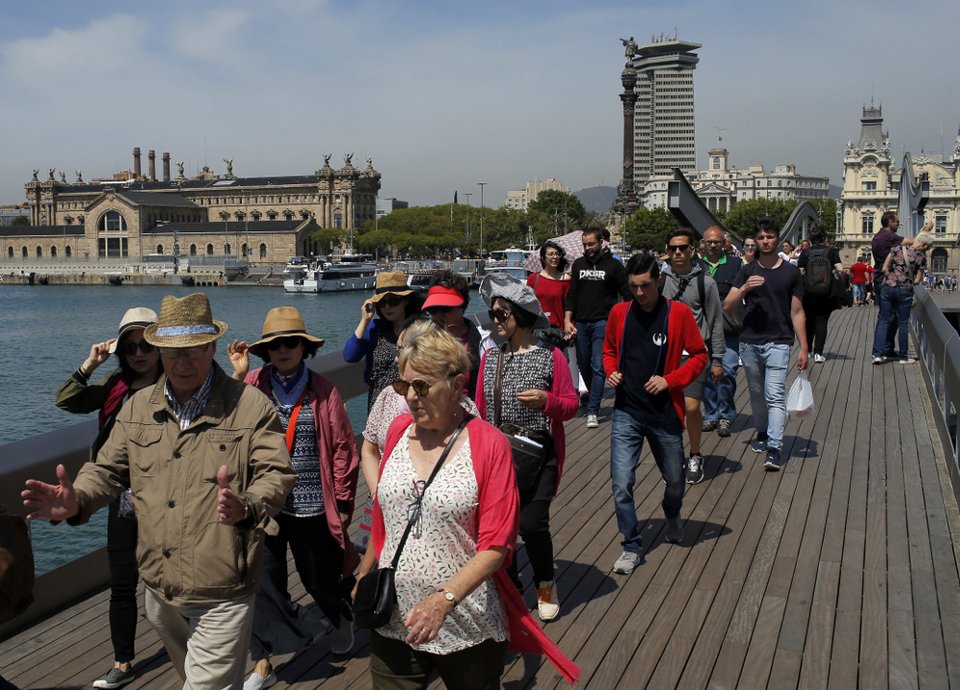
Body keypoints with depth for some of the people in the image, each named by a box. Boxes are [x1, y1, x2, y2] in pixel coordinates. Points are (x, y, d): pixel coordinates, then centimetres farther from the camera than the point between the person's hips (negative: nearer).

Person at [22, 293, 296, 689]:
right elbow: (109, 470, 10)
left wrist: (245, 506, -35)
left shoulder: (251, 407, -11)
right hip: (158, 586, 6)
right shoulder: (138, 407, 5)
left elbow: (276, 474, -14)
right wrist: (75, 501, -11)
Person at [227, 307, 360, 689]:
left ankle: (342, 618, 49)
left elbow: (343, 449, -2)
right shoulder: (252, 383, -2)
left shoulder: (322, 391, -4)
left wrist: (343, 502, -1)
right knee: (264, 585, 5)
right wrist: (238, 375, -21)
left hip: (313, 508, 0)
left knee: (321, 581, 16)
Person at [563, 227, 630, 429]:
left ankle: (592, 411, -10)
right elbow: (572, 294, 12)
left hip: (602, 323, -4)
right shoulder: (578, 264, 11)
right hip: (581, 323, 5)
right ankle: (594, 398, 31)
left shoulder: (613, 265, -1)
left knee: (598, 367, -10)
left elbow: (627, 294, 2)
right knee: (584, 365, 10)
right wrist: (567, 319, 2)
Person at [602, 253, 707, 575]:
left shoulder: (678, 313, -7)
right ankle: (632, 546, 12)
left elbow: (699, 355, -2)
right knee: (621, 485, -6)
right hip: (626, 413, 1)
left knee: (674, 480, 17)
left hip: (664, 413, -1)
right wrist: (611, 371, -5)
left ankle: (672, 517, 50)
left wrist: (670, 380, -14)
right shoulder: (619, 313, 0)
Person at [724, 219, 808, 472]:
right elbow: (727, 306, 0)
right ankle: (762, 432, 34)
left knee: (775, 396, -10)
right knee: (757, 393, 15)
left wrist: (803, 348, 0)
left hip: (778, 342, -3)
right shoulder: (747, 272, 7)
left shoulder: (791, 272, 3)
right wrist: (745, 289, -18)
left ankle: (774, 448, -12)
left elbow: (797, 312, 4)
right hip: (749, 343, 3)